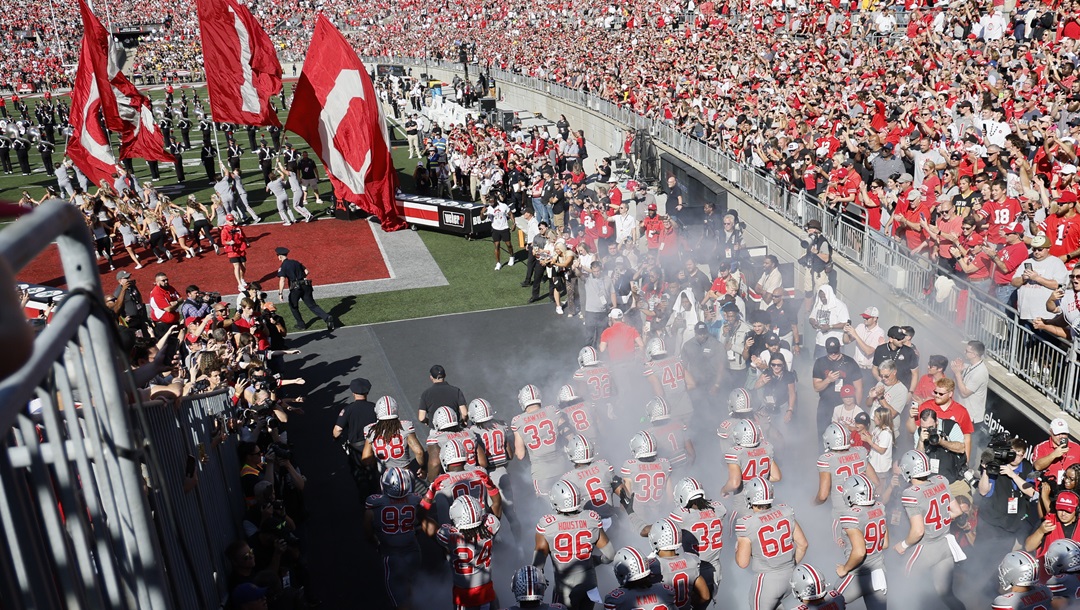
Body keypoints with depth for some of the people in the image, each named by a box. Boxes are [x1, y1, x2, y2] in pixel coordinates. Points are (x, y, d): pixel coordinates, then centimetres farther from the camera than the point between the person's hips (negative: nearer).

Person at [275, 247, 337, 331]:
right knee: (312, 305, 5)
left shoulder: (282, 267, -3)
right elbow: (306, 271, 12)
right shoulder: (296, 262, 14)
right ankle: (327, 317, -15)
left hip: (295, 288, -5)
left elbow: (282, 280, -15)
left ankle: (301, 324, 23)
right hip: (305, 286, 5)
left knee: (293, 305, 20)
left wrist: (280, 293, -17)